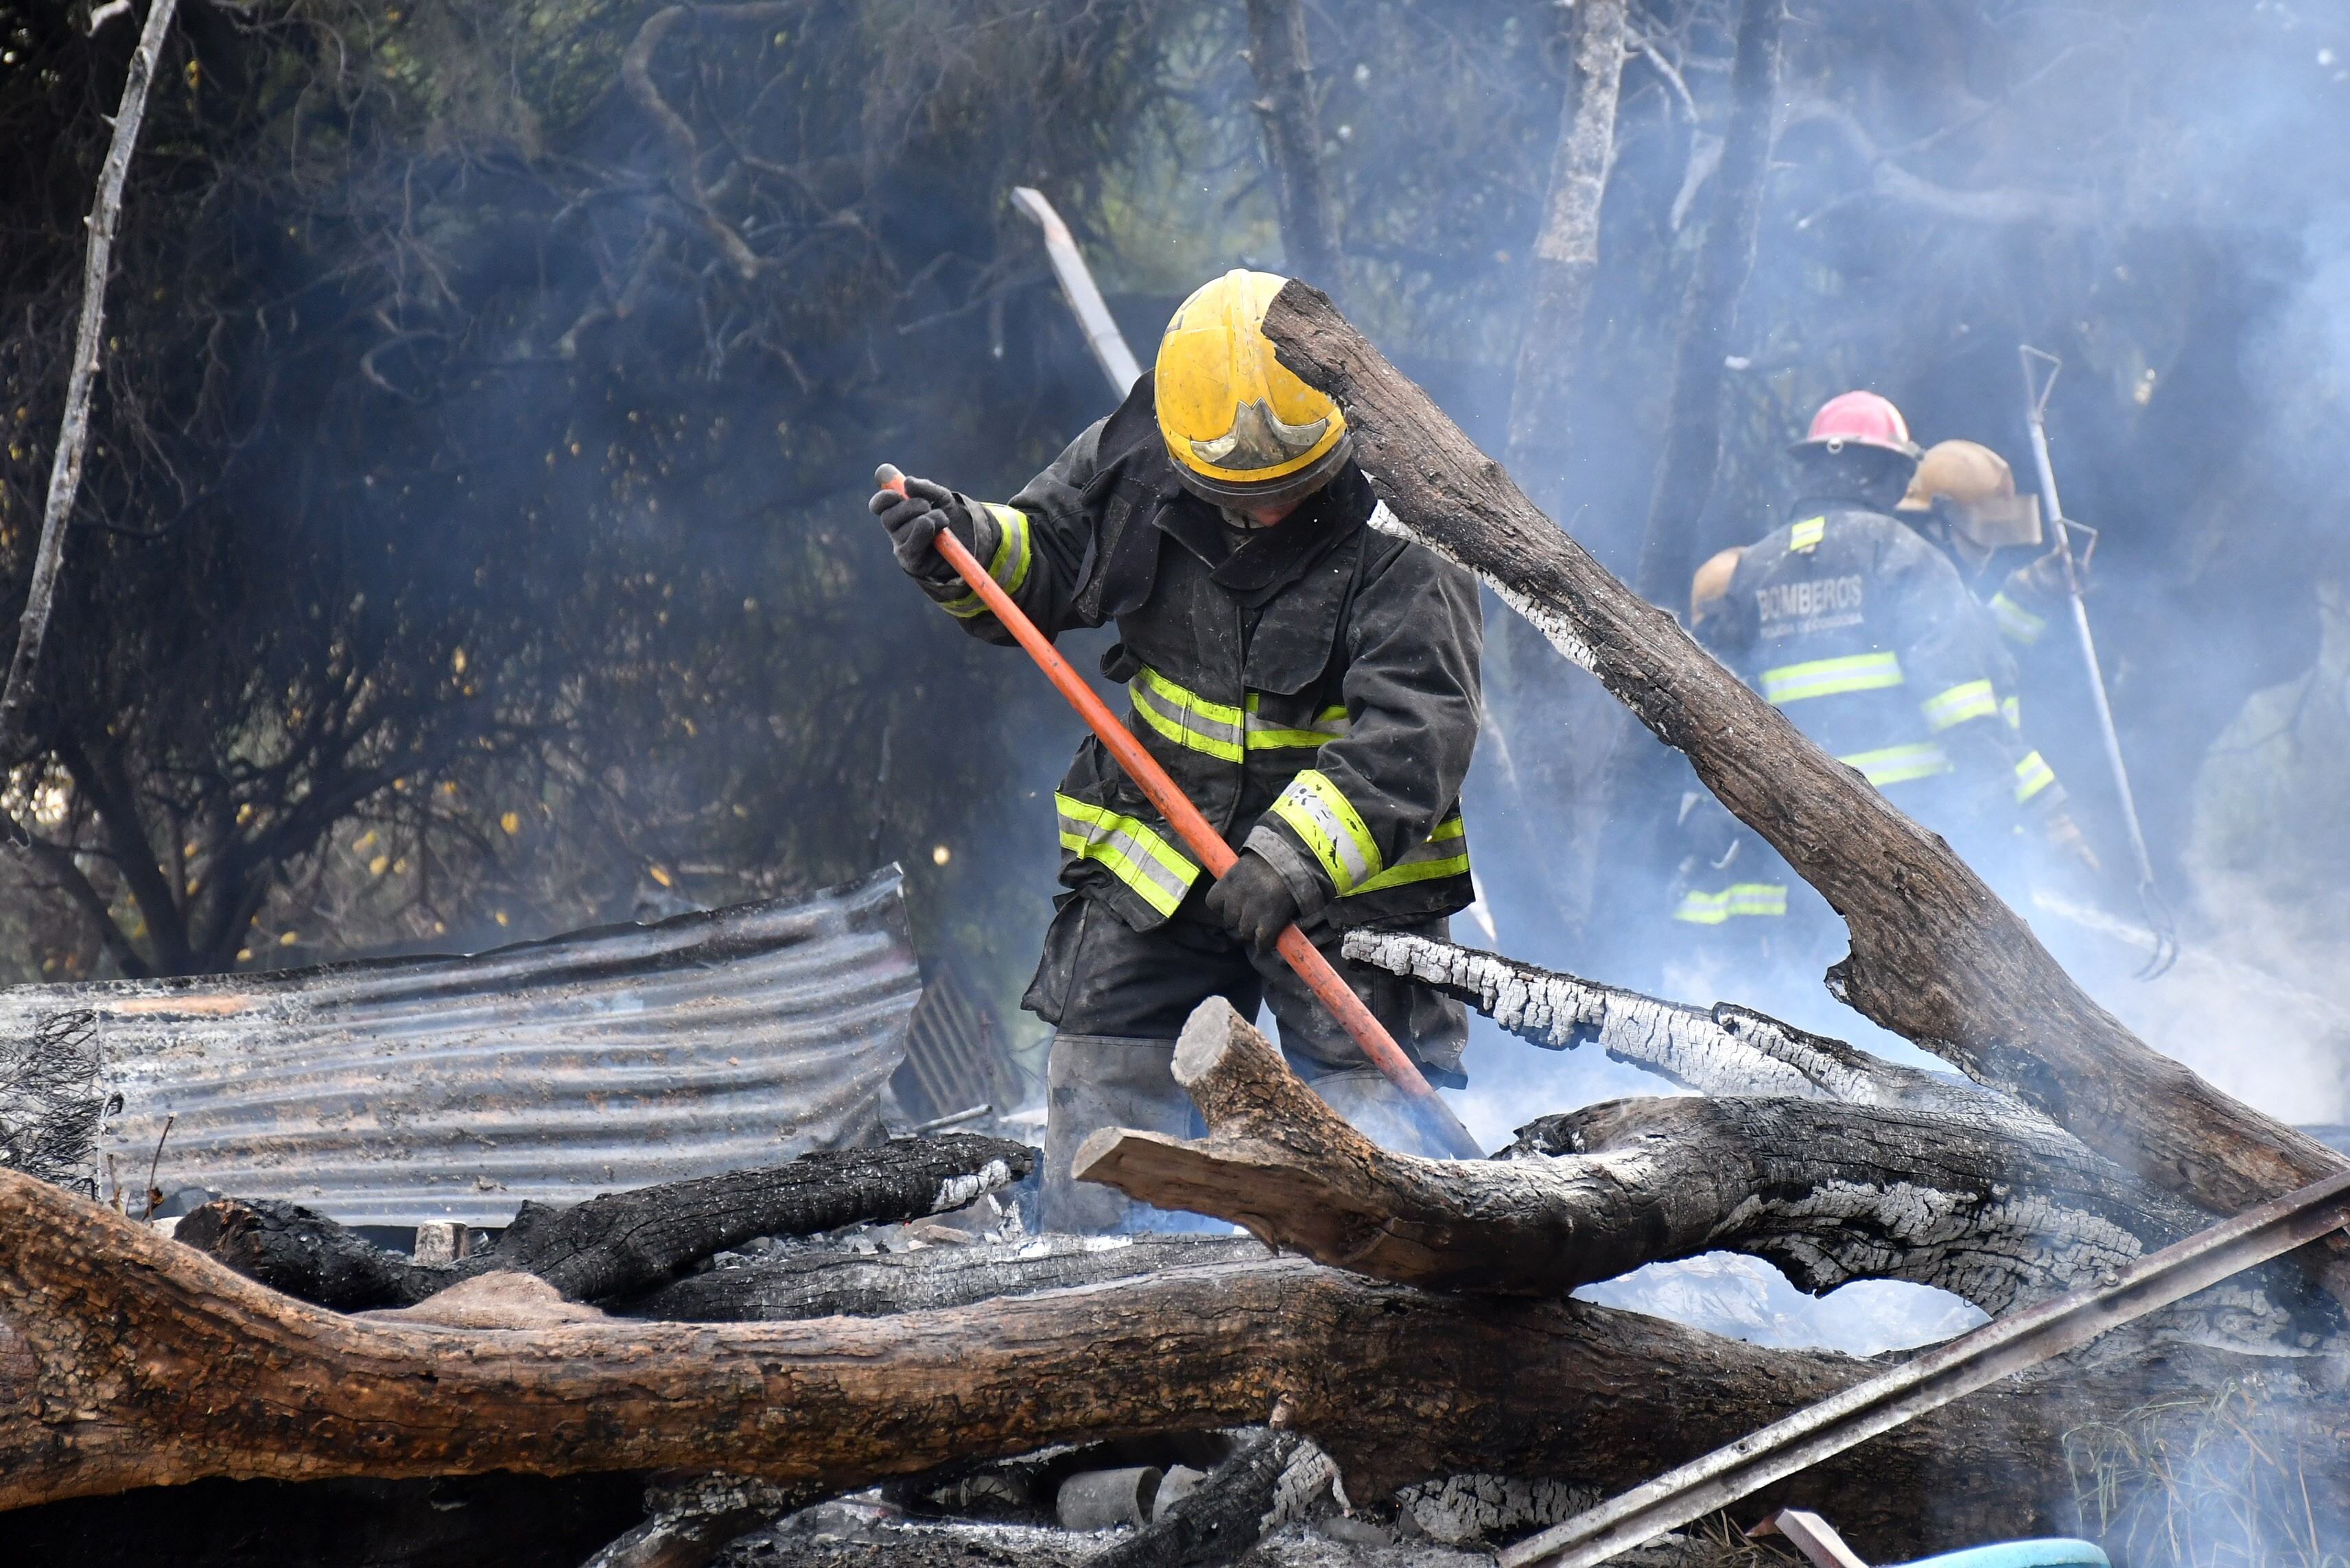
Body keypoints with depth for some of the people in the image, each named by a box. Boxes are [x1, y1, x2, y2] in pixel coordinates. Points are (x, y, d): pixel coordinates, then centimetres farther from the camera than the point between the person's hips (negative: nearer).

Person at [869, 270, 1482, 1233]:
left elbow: (1415, 730, -29)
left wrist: (1301, 851, -40)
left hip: (1344, 878, -4)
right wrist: (968, 553, -12)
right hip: (1152, 854, 4)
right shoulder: (1138, 467, -7)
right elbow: (1046, 561, 11)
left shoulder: (1399, 538, -20)